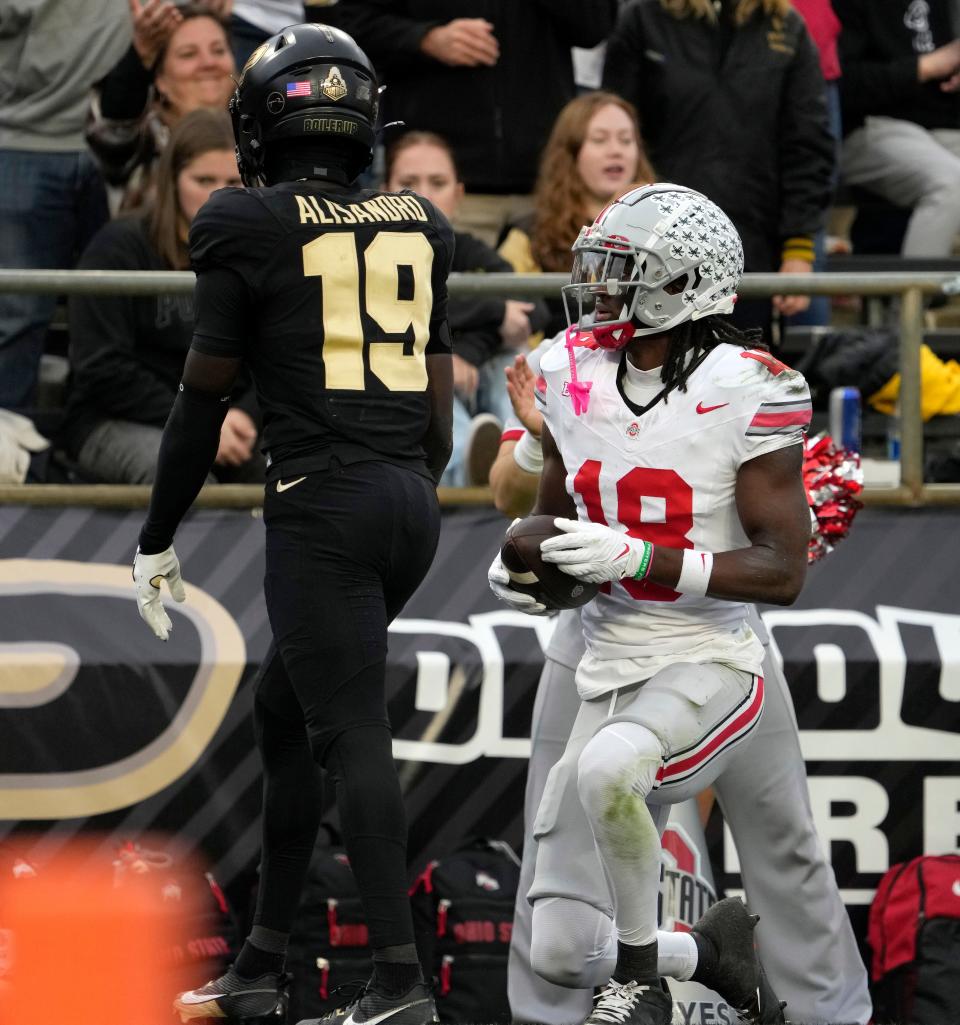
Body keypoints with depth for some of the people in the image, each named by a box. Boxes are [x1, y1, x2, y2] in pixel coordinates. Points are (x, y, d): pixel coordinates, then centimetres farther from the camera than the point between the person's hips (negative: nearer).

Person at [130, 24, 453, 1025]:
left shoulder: (249, 228, -4)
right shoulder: (417, 227, 12)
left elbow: (203, 399, -1)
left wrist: (156, 539, 7)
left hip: (323, 501, -6)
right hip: (409, 499, 6)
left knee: (351, 734, -7)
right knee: (283, 710, 17)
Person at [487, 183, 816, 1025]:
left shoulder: (746, 393, -15)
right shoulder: (574, 376, 3)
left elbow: (783, 572, -17)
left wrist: (634, 556, -25)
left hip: (708, 668, -6)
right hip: (610, 672, 6)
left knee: (604, 769, -40)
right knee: (561, 956, 3)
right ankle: (712, 948, 32)